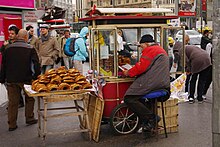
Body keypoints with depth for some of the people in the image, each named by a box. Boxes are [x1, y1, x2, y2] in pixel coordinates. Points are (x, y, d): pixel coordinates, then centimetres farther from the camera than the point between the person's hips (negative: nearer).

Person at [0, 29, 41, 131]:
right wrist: (36, 76, 1)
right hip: (25, 79, -2)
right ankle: (29, 119, 22)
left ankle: (12, 124, 10)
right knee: (29, 99, 17)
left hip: (11, 80, 3)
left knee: (12, 102, 7)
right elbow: (36, 64, -9)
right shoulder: (30, 49, -6)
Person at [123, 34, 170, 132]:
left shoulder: (149, 50, -5)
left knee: (129, 99, -15)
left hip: (152, 83, -11)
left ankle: (151, 118, -16)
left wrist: (128, 73, 1)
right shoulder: (161, 50, 28)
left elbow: (141, 67, -14)